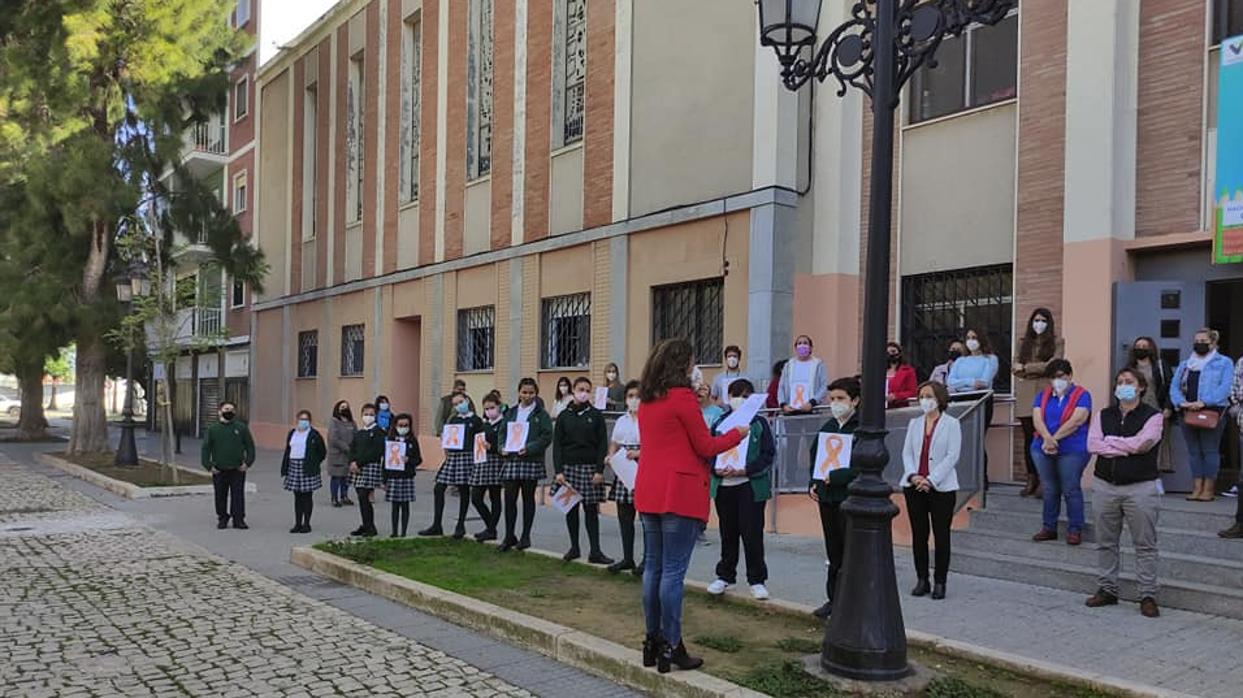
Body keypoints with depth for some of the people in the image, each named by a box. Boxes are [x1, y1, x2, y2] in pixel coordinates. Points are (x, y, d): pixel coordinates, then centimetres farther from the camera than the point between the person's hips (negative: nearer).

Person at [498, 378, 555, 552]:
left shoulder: (541, 414, -1)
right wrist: (502, 447, -6)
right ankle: (509, 536, 12)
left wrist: (529, 448, -19)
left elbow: (547, 436, -8)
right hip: (511, 460, 3)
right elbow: (502, 432, 13)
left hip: (531, 461, -3)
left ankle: (525, 536, 15)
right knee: (509, 498, 1)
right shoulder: (511, 412, 11)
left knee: (528, 498, 6)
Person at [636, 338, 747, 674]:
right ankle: (670, 647, 2)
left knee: (653, 567, 12)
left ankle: (653, 641, 19)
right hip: (680, 492, -8)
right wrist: (738, 433, 8)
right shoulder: (682, 397, -11)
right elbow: (706, 447, -7)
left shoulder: (647, 401, 13)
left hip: (649, 492, 8)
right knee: (673, 571, -3)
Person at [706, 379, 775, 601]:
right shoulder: (720, 423, 7)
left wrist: (744, 470, -16)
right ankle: (725, 575, 27)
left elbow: (769, 454, -5)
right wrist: (717, 470, -15)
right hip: (723, 485, 3)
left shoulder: (759, 423, -1)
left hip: (751, 485, -3)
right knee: (728, 533, 13)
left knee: (752, 534, -1)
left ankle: (757, 579, 12)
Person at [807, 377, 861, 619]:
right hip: (826, 497, 7)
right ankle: (834, 599, 23)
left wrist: (834, 477, -19)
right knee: (833, 552, 15)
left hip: (851, 498, -7)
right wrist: (813, 484, 7)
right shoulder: (828, 426, 12)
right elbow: (814, 455, 20)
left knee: (850, 553, -2)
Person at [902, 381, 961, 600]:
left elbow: (952, 456, -8)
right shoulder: (914, 423, 11)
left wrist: (931, 480, -16)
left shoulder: (951, 424, -1)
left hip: (942, 488, -4)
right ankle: (922, 580, 17)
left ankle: (939, 582, 12)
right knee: (918, 535, 7)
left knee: (941, 536, 3)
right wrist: (912, 475, -11)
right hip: (914, 487, 4)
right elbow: (907, 452, 7)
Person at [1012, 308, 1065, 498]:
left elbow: (1052, 365, -7)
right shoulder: (1024, 342, 19)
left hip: (1046, 394, -4)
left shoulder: (1056, 342, 6)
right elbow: (1015, 366, 14)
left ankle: (1044, 480, -3)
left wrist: (1026, 367, -5)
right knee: (1029, 437, 4)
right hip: (1026, 396, 4)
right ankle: (1031, 480, 10)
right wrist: (1037, 370, -2)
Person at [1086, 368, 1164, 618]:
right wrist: (1129, 447, -12)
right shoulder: (1103, 415, 10)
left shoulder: (1153, 416, 0)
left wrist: (1110, 441, -5)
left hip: (1141, 487, -4)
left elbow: (1143, 443, -16)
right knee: (1105, 542, 10)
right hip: (1105, 485, 4)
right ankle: (1107, 589, 21)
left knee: (1145, 544, 0)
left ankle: (1147, 596, 7)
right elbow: (1093, 445, -4)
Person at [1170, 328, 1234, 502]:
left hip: (1212, 413, -5)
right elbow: (1174, 387, 10)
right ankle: (1197, 488, 8)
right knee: (1194, 450, 5)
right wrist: (1181, 402, -10)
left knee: (1210, 450, -5)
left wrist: (1203, 402, -20)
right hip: (1188, 413, 5)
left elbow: (1225, 387, -9)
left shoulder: (1224, 363, 5)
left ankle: (1209, 489, -1)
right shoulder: (1184, 365, 19)